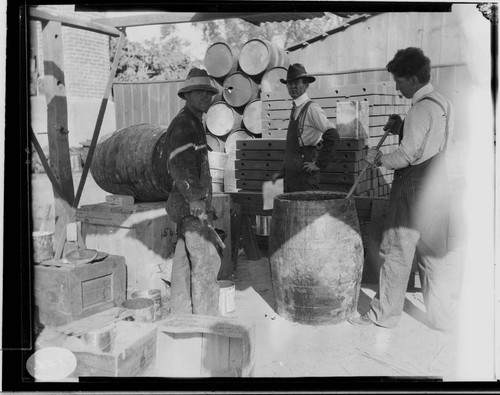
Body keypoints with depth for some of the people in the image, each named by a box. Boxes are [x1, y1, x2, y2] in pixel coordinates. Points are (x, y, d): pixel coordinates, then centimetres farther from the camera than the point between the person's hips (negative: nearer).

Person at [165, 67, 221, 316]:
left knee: (184, 263, 13)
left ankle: (181, 315, 21)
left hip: (193, 203, 10)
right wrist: (194, 199, -24)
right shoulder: (182, 124, -12)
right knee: (206, 263, -9)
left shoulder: (194, 123, 20)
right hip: (192, 206, -10)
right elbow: (178, 167, -21)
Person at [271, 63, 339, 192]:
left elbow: (333, 136, -21)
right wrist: (282, 172, 18)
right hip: (291, 176, 8)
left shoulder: (312, 109, -10)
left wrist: (319, 164, -18)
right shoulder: (295, 110, 16)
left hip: (305, 176, -8)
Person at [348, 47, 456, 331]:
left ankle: (384, 314, 13)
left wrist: (379, 159, -3)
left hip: (414, 187, -9)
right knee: (434, 254, 13)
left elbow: (406, 155, -19)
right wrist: (403, 126, 11)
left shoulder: (421, 109, -16)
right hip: (438, 185, 9)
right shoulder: (444, 104, 12)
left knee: (397, 252, 1)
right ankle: (442, 317, 20)